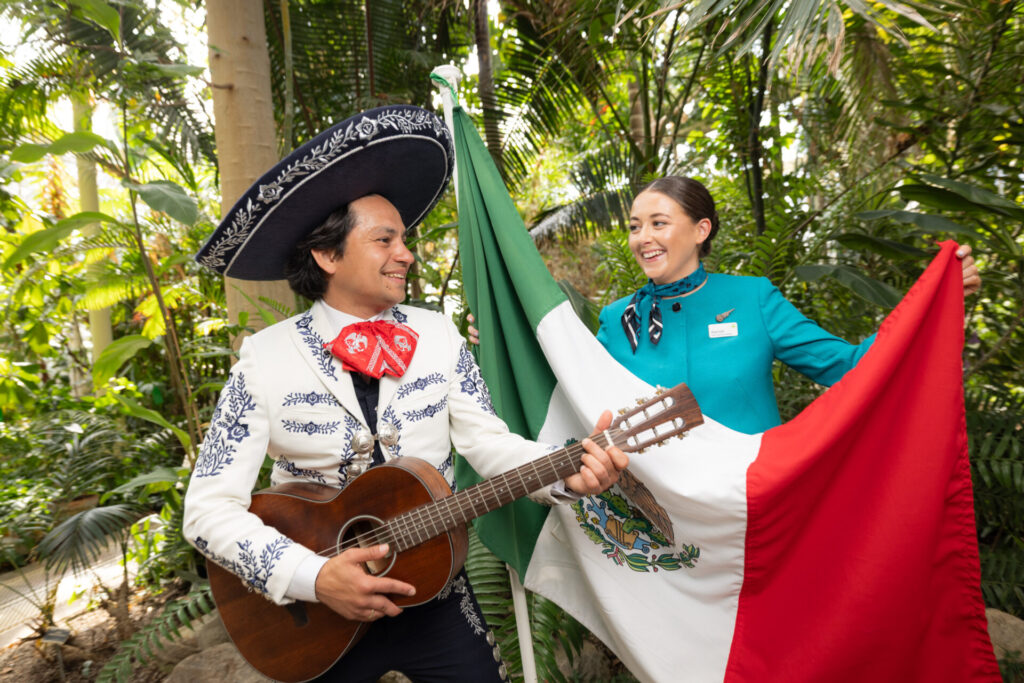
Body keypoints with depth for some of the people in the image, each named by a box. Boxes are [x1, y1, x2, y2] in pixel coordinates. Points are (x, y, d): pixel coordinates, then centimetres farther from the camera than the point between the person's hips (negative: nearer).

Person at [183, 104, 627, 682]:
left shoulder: (439, 337, -3)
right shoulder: (265, 359, -12)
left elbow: (489, 442, -7)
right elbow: (210, 508, -13)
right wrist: (315, 577, -25)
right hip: (313, 614, -2)